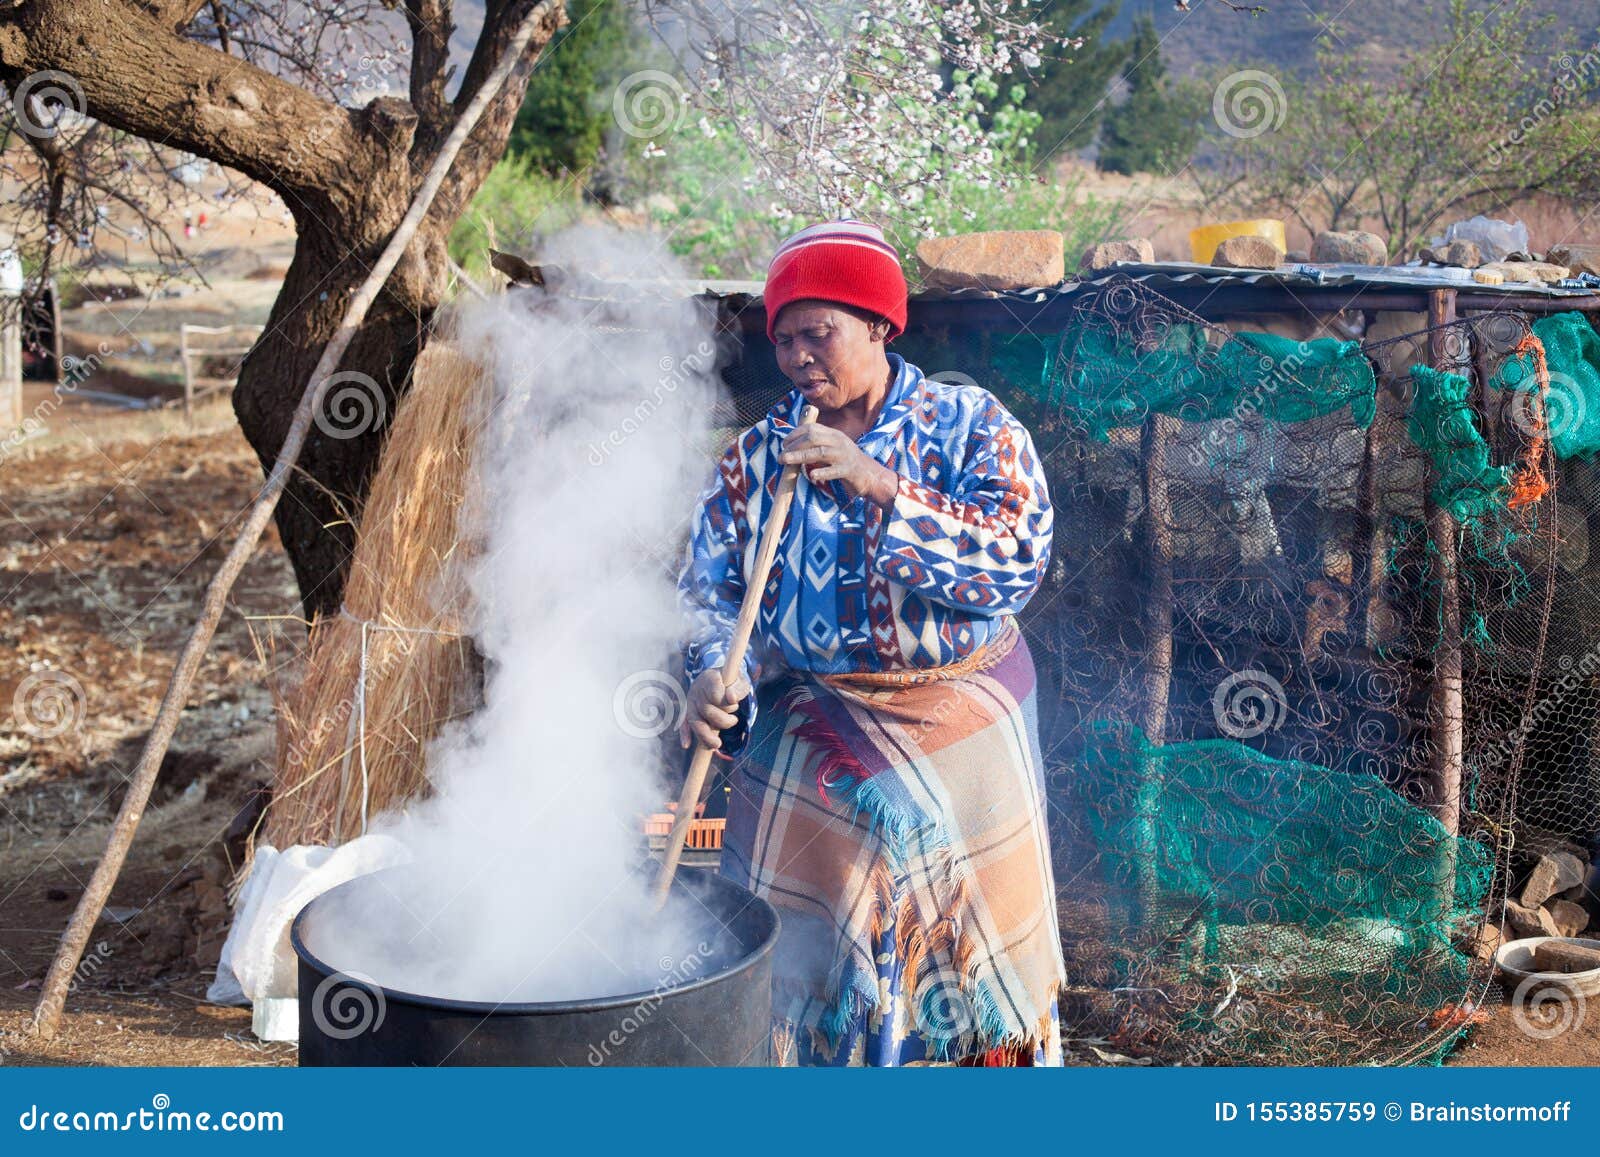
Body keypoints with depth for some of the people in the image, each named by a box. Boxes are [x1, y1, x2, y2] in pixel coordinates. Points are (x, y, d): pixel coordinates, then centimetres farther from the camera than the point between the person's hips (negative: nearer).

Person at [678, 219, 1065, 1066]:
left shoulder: (969, 425, -3)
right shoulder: (756, 456, 5)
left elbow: (1018, 558, -17)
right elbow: (709, 588, 3)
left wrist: (879, 487, -25)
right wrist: (713, 675, -19)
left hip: (962, 719, -1)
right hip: (812, 729, 1)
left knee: (982, 929, 6)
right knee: (798, 949, -5)